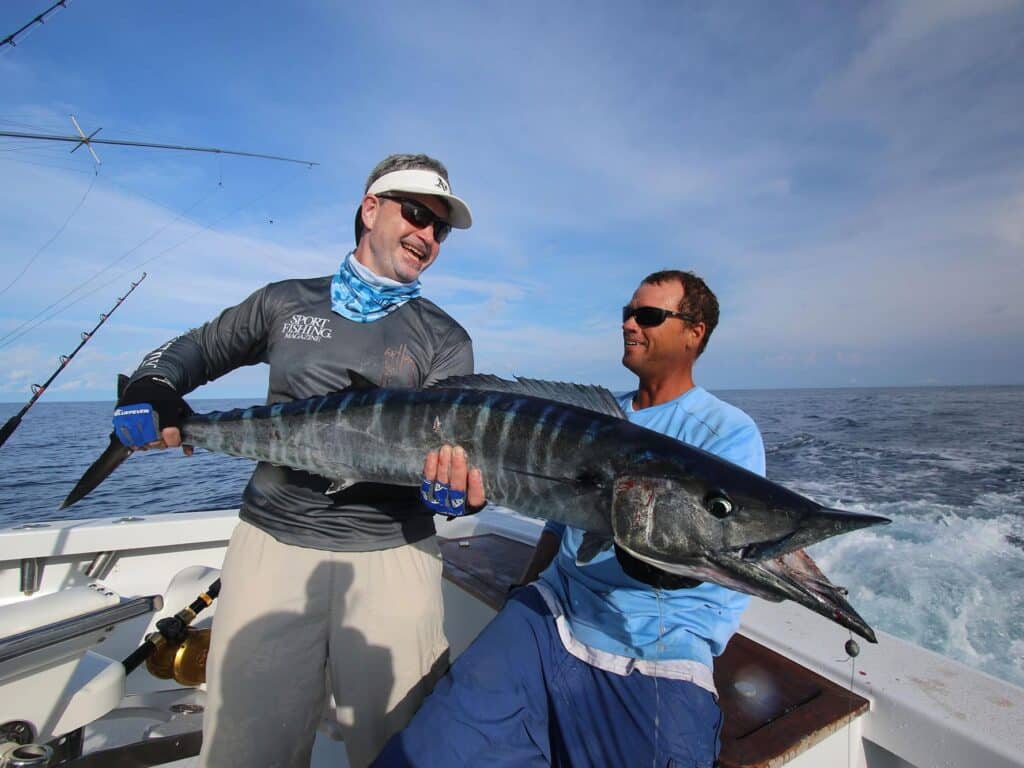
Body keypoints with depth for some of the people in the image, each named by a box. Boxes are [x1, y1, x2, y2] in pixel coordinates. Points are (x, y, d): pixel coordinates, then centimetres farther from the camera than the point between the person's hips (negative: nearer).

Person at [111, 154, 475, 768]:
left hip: (392, 552, 0)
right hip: (272, 540, 1)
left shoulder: (445, 339, 5)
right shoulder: (286, 302, 10)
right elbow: (192, 352, 22)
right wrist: (150, 389, 1)